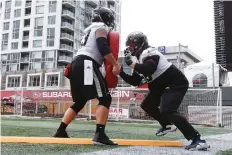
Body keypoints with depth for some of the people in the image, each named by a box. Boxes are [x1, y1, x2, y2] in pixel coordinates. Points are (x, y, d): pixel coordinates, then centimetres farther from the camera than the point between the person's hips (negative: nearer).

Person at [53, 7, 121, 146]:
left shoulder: (91, 30, 32)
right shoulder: (101, 28, 4)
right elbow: (103, 48, -14)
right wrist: (116, 64, -12)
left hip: (77, 64, 9)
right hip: (86, 64, -9)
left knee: (80, 101, 18)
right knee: (105, 98, -12)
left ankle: (61, 131, 19)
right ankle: (100, 135, -24)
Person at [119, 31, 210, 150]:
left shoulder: (148, 53, -18)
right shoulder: (141, 57, 12)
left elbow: (149, 69, -38)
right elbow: (135, 82, 13)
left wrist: (132, 64, -26)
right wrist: (121, 72, 5)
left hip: (176, 83, -11)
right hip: (163, 86, 11)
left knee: (167, 111, -27)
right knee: (147, 105, 18)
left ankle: (197, 140, -25)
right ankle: (167, 125, 36)